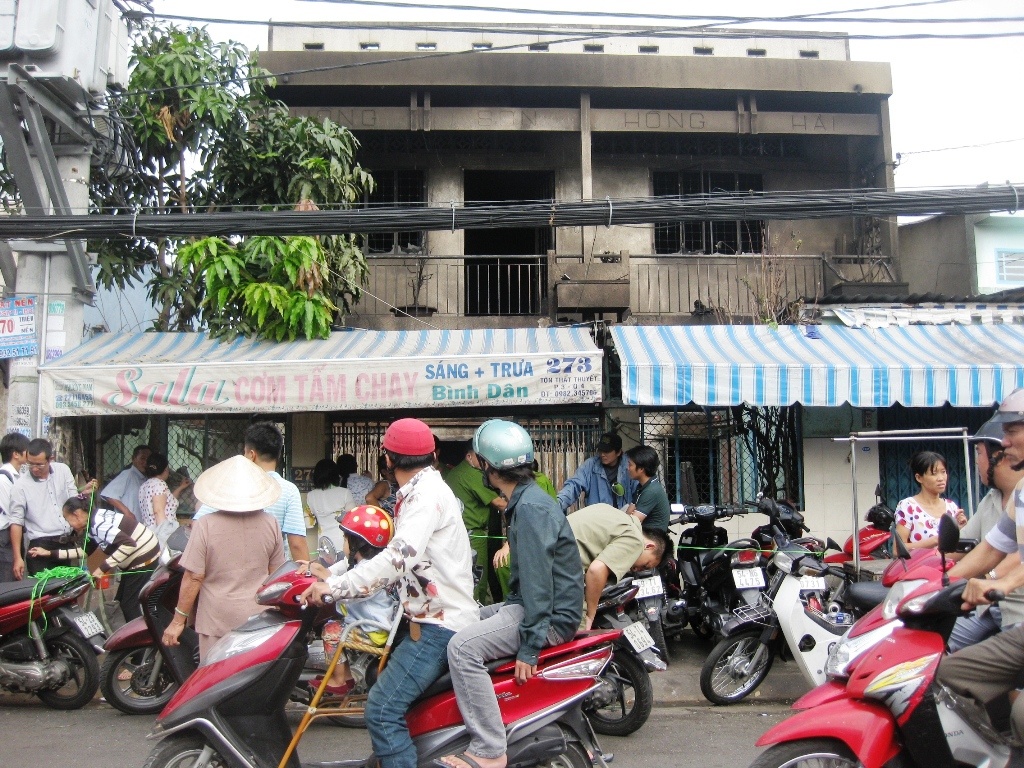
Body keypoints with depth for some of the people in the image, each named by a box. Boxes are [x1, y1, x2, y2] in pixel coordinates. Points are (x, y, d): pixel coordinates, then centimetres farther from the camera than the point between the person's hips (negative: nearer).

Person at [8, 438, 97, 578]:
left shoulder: (63, 470, 4)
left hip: (67, 543, 4)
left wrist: (83, 492, -13)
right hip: (40, 546, -4)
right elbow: (17, 522, -6)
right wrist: (18, 557, -10)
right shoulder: (21, 485, -6)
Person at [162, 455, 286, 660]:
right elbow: (275, 573, 5)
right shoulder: (271, 524, -4)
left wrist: (178, 620, 0)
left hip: (218, 620, -3)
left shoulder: (205, 525, -13)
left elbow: (193, 577, -11)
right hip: (259, 620, 3)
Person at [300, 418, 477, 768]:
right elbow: (403, 560, 17)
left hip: (440, 624, -11)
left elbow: (400, 557, -31)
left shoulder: (425, 494, -16)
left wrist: (334, 586, -31)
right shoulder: (425, 488, 15)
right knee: (385, 679, 22)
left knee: (383, 710, -16)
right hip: (429, 616, 11)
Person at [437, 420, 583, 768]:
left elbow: (538, 578, -25)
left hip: (551, 616, -11)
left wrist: (529, 646, -25)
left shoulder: (530, 507, -20)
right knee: (462, 621, 17)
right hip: (525, 602, 11)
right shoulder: (527, 498, 12)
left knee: (462, 647, -23)